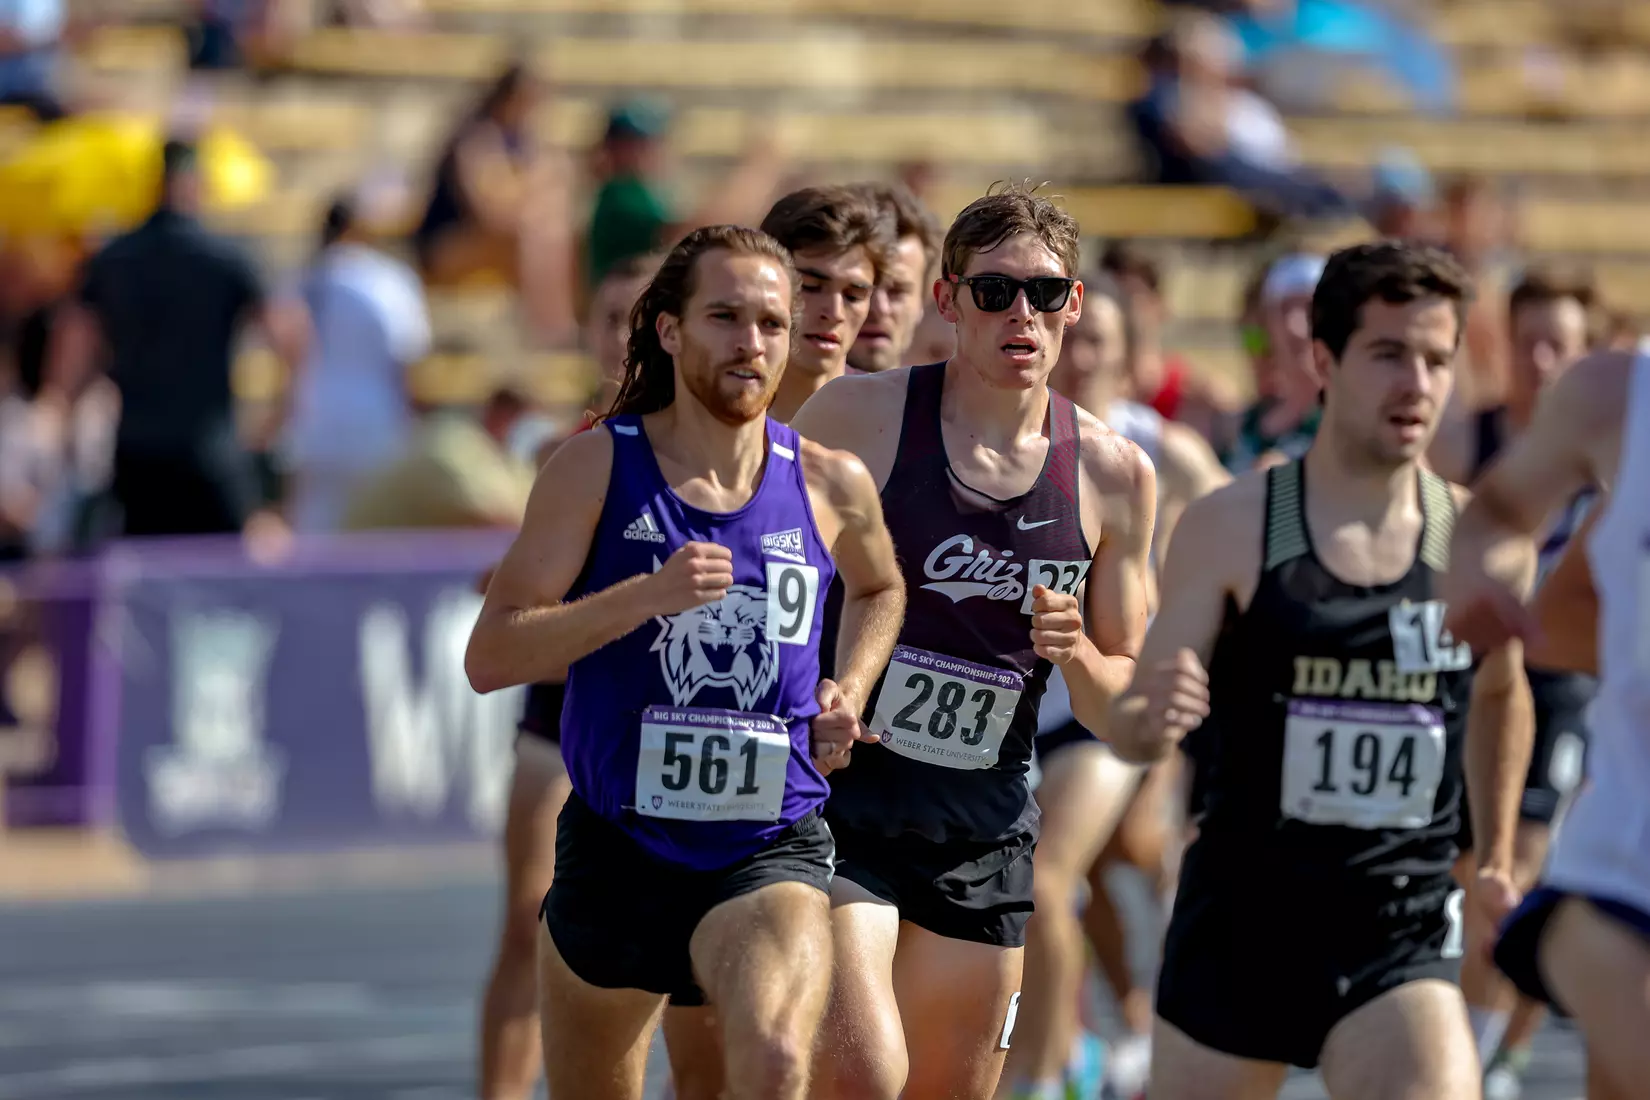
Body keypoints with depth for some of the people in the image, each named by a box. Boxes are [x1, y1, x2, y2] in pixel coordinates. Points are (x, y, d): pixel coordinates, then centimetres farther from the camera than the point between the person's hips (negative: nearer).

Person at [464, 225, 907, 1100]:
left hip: (770, 852, 0)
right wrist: (647, 595, -22)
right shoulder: (598, 468, -4)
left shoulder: (832, 486, 2)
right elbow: (490, 656, -11)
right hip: (615, 845, 1)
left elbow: (880, 588, 27)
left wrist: (849, 689, 7)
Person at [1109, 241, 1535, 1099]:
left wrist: (1496, 854, 24)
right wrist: (1153, 721, -30)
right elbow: (1130, 732, -7)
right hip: (1240, 920, 0)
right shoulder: (1231, 528, -6)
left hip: (1402, 932, 1)